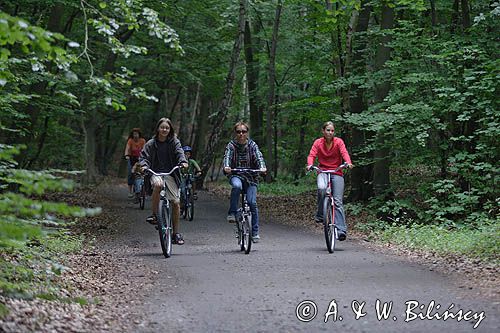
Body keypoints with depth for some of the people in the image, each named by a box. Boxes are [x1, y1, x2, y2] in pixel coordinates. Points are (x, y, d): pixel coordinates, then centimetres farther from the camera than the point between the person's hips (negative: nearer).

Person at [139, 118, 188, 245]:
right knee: (158, 184, -38)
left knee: (175, 202, -6)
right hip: (156, 173, -1)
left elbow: (179, 152, -8)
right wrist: (144, 166, -22)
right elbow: (144, 156, 0)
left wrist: (183, 162, -29)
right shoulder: (151, 144, 6)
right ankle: (154, 214, -23)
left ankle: (176, 232, 9)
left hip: (170, 174, 1)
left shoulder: (174, 142, 6)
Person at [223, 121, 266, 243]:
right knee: (236, 186, -37)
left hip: (250, 177, 1)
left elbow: (258, 157, -12)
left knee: (252, 203, -12)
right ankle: (232, 213, -26)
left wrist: (262, 167, -34)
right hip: (236, 175, -1)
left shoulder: (252, 145, 2)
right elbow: (227, 156, -15)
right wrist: (226, 167, -39)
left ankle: (255, 232, -2)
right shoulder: (231, 145, 1)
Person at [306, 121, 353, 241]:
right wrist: (310, 164, -31)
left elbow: (344, 153, -14)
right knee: (321, 188, -34)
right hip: (323, 172, 0)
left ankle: (341, 230, -13)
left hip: (337, 173, 0)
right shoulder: (318, 142, 2)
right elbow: (312, 155, -9)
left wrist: (348, 163, -35)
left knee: (338, 201, -9)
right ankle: (320, 215, -16)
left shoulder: (338, 142, 0)